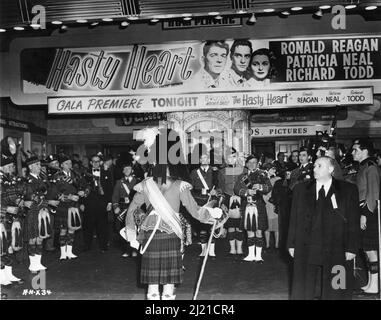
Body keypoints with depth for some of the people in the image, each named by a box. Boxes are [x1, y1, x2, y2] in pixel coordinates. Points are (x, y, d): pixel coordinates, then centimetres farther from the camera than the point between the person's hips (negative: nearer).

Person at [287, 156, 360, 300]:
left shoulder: (349, 190, 1)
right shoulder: (300, 189, 9)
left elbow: (354, 222, -1)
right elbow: (294, 219, 9)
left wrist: (352, 248, -6)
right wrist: (291, 244, 4)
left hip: (337, 253, -2)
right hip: (306, 250, 2)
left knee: (334, 292, 6)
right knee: (302, 292, 7)